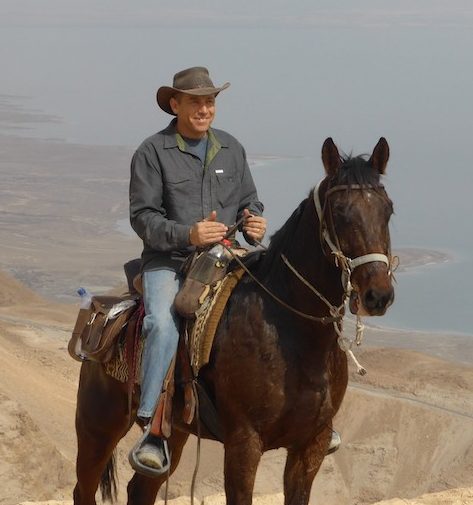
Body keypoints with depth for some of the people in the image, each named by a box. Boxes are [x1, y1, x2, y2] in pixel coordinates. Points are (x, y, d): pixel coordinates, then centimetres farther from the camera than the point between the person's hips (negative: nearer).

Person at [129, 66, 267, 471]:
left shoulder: (231, 149, 12)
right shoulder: (153, 152, -2)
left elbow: (249, 203, 20)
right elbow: (142, 216, -6)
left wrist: (255, 224, -4)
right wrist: (187, 234, -21)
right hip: (168, 262, -4)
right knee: (163, 324, -31)